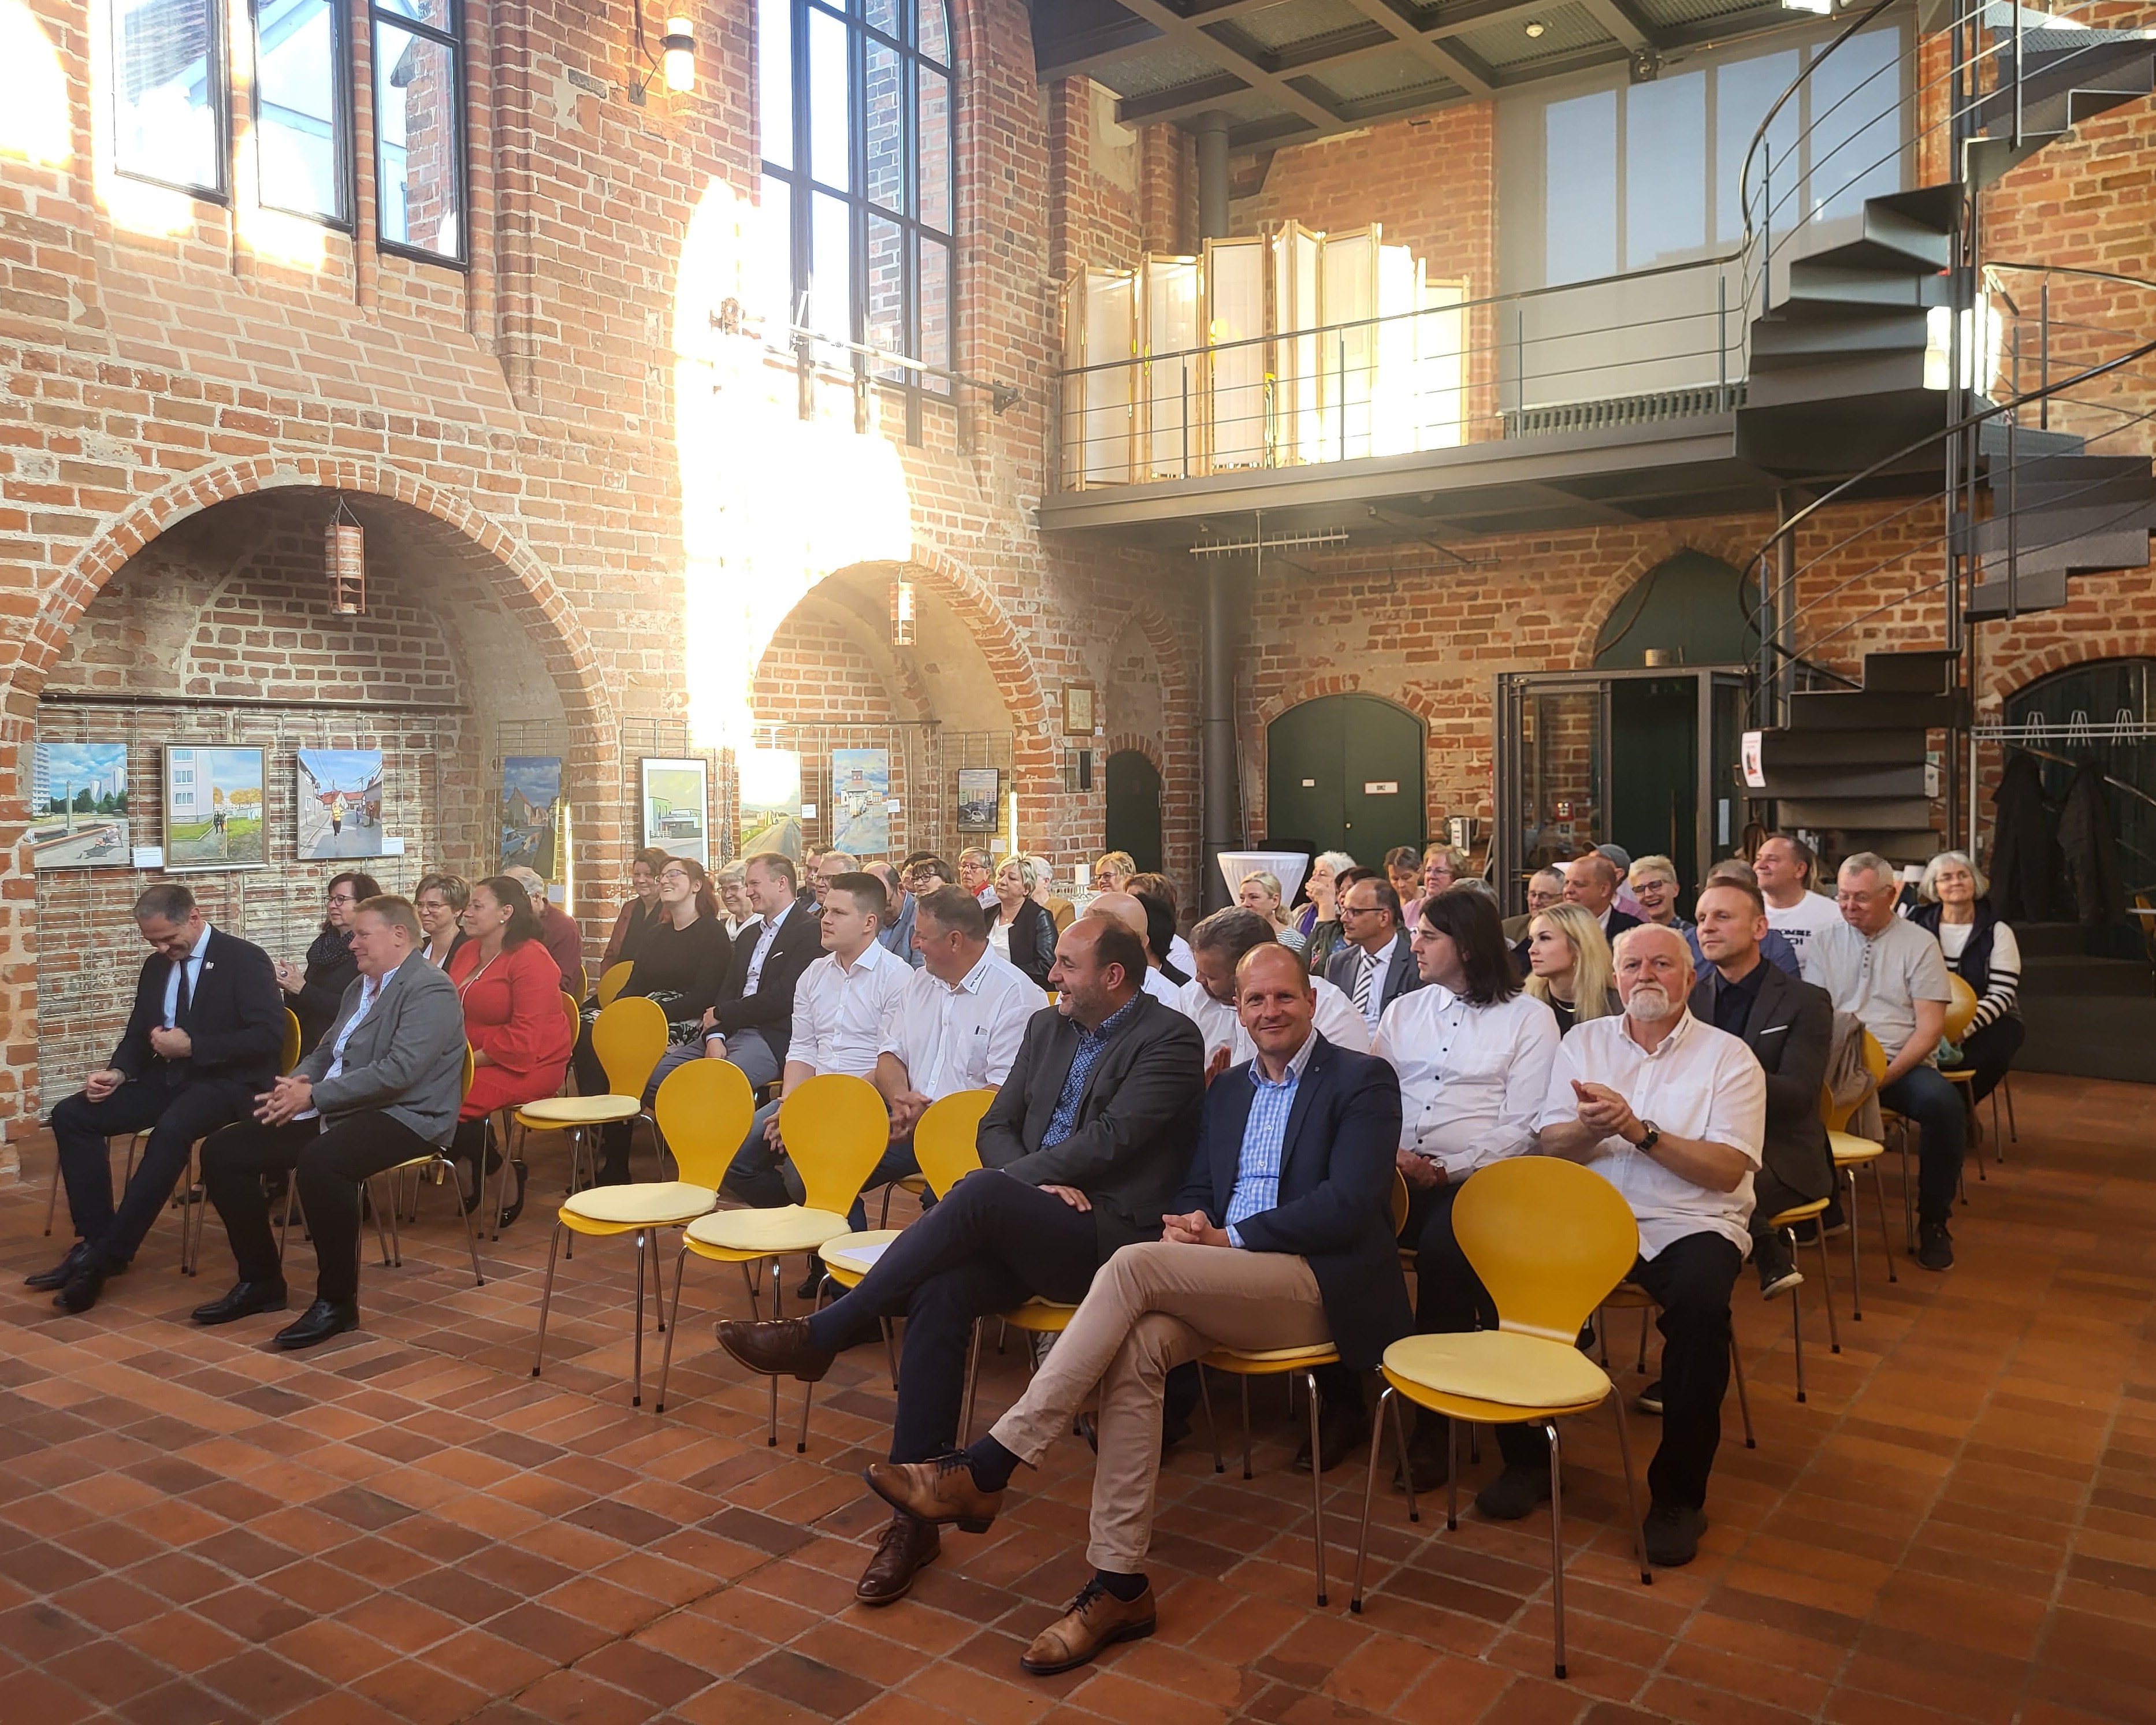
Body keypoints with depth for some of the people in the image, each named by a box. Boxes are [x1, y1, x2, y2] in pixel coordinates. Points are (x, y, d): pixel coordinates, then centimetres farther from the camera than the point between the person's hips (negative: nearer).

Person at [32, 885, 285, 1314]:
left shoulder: (245, 960, -9)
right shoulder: (156, 966, 12)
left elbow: (269, 1036, -18)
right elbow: (137, 1034, 18)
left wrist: (191, 1046, -21)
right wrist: (118, 1072, -4)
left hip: (223, 1081, -8)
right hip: (165, 1078, 8)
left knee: (171, 1130, -37)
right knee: (71, 1116, -11)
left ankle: (108, 1254, -27)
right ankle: (94, 1239, -9)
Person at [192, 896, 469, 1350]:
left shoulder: (430, 990, -13)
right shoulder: (361, 986, 18)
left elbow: (398, 1072, -23)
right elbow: (327, 1051, 21)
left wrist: (314, 1096, -21)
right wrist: (296, 1082, -2)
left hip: (404, 1118, -10)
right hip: (340, 1110, 10)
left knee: (318, 1162, -38)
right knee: (221, 1151, 1)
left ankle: (338, 1301, -21)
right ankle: (261, 1281, 12)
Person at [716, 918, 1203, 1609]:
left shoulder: (1169, 1039, -5)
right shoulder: (1047, 1027, 17)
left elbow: (1110, 1139, -14)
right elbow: (996, 1127, 14)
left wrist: (1013, 1179, -11)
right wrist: (1035, 1182, -6)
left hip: (1112, 1236, -6)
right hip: (1022, 1232, 6)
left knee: (977, 1192, -31)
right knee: (939, 1296, -24)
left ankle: (821, 1334, -18)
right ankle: (916, 1514, -16)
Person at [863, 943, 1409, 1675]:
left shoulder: (1364, 1081, 0)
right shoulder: (1228, 1091, 21)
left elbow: (1350, 1203, -12)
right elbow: (1196, 1190, 20)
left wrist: (1234, 1238, -15)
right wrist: (1193, 1222, -5)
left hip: (1322, 1286, -6)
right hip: (1226, 1280, 6)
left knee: (1133, 1265, -28)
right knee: (1136, 1346, -27)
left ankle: (987, 1467, -26)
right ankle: (1119, 1581, -21)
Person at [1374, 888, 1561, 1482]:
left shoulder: (1528, 1018, 4)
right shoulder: (1403, 1011, 19)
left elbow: (1521, 1125, -4)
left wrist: (1451, 1169, -15)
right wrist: (1392, 1154, -9)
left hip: (1476, 1180, -4)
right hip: (1396, 1176, 4)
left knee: (1443, 1245, -35)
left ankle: (1434, 1418, -18)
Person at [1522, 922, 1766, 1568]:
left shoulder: (1728, 1056, 4)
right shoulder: (1584, 1043, 13)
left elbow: (1727, 1171, -7)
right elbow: (1549, 1146, 4)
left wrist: (1638, 1130, -18)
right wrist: (1591, 1128, -18)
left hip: (1691, 1223, -2)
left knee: (1700, 1303, -34)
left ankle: (1679, 1494, -15)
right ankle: (1528, 1455, -5)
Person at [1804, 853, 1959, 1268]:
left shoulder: (1919, 943, 4)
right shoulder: (1823, 943, 10)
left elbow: (1929, 1027, -3)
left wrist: (1884, 1077, -16)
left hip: (1899, 1066, -1)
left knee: (1944, 1105, -32)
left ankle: (1933, 1222, -10)